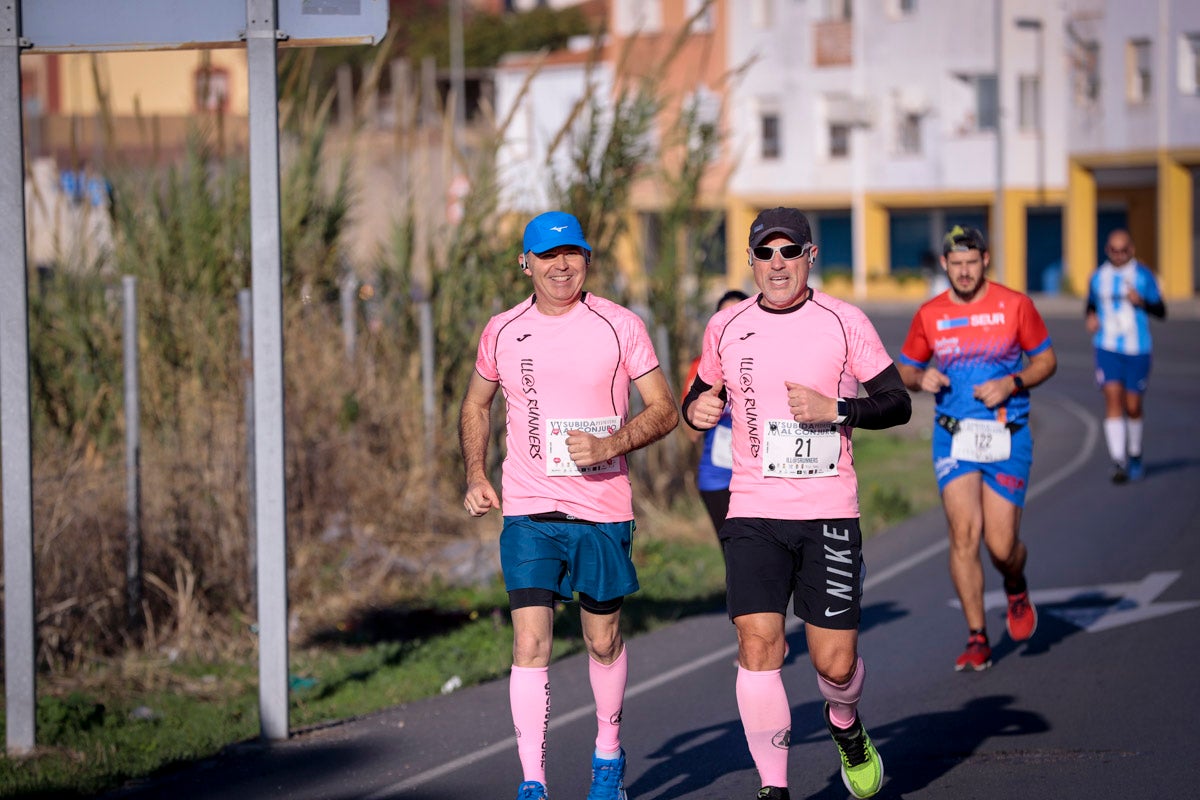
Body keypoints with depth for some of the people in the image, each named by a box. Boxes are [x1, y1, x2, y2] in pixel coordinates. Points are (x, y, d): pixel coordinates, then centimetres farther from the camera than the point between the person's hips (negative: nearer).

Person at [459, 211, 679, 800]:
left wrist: (609, 446, -16)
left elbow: (664, 410, 0)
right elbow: (476, 405, 20)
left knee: (603, 642, 11)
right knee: (530, 645, -10)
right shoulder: (501, 332, 4)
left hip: (603, 509, 0)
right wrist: (475, 475, 6)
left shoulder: (620, 326, -2)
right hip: (528, 512, 1)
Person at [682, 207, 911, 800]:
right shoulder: (726, 328, 7)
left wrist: (833, 409, -16)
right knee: (758, 643, -15)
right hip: (754, 513, 1)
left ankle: (845, 725, 34)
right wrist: (698, 409, -2)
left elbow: (898, 404, 0)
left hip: (829, 512, -1)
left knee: (835, 662, -2)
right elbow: (702, 395, 22)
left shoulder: (843, 322, 0)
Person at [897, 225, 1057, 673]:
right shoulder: (929, 315, 3)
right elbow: (905, 370, 15)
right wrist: (921, 379, -9)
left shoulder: (1014, 305, -1)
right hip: (954, 437, 1)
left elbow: (1046, 360, 7)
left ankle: (1016, 590, 34)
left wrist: (1012, 384, -11)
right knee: (963, 534, -13)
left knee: (1001, 546, -4)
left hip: (1007, 437, -1)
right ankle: (977, 640, -4)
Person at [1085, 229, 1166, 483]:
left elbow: (1161, 312, 0)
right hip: (1107, 348, 1)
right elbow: (1091, 306, 21)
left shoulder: (1143, 275, -1)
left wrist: (1142, 302, -19)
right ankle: (1118, 462, -17)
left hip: (1137, 349, -1)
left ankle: (1135, 454, 31)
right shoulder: (1098, 277, 7)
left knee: (1133, 407, 5)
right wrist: (1090, 317, -1)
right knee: (1113, 398, -14)